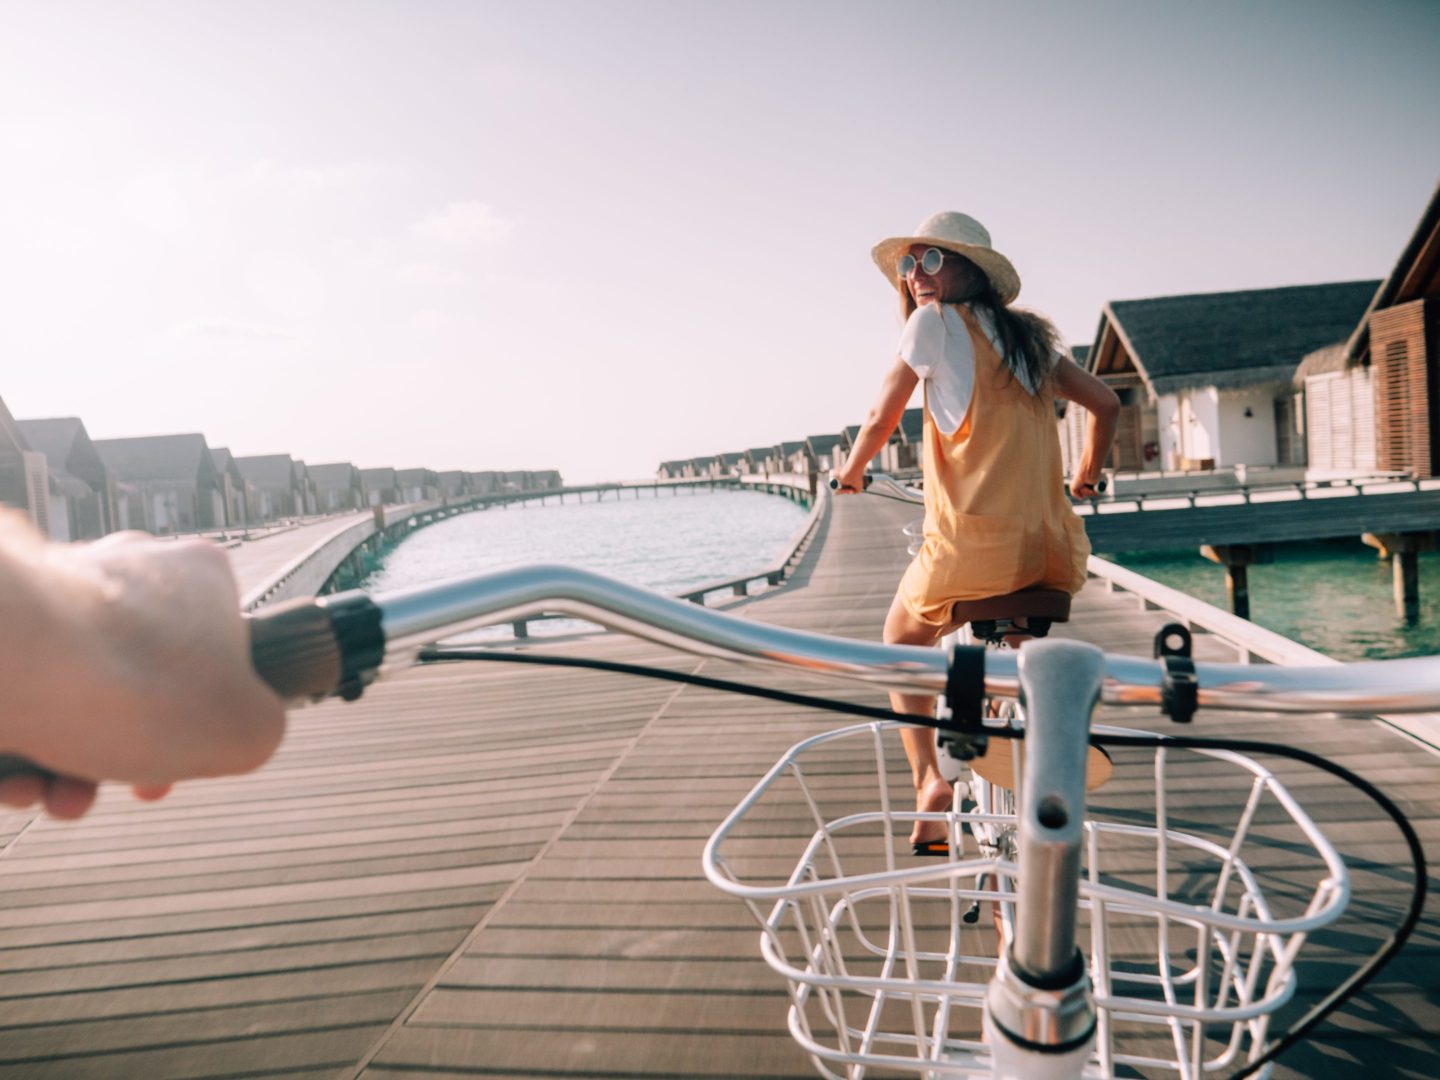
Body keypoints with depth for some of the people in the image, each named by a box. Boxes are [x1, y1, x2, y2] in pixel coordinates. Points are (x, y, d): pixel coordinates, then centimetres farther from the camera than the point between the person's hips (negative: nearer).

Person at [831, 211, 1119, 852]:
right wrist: (1086, 477, 35)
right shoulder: (1028, 333, 17)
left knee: (903, 641, 21)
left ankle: (927, 778, 5)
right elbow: (1105, 404, 20)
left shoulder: (933, 322, -1)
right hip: (1053, 553, 6)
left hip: (972, 547, -6)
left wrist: (851, 474, 21)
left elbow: (881, 420, 3)